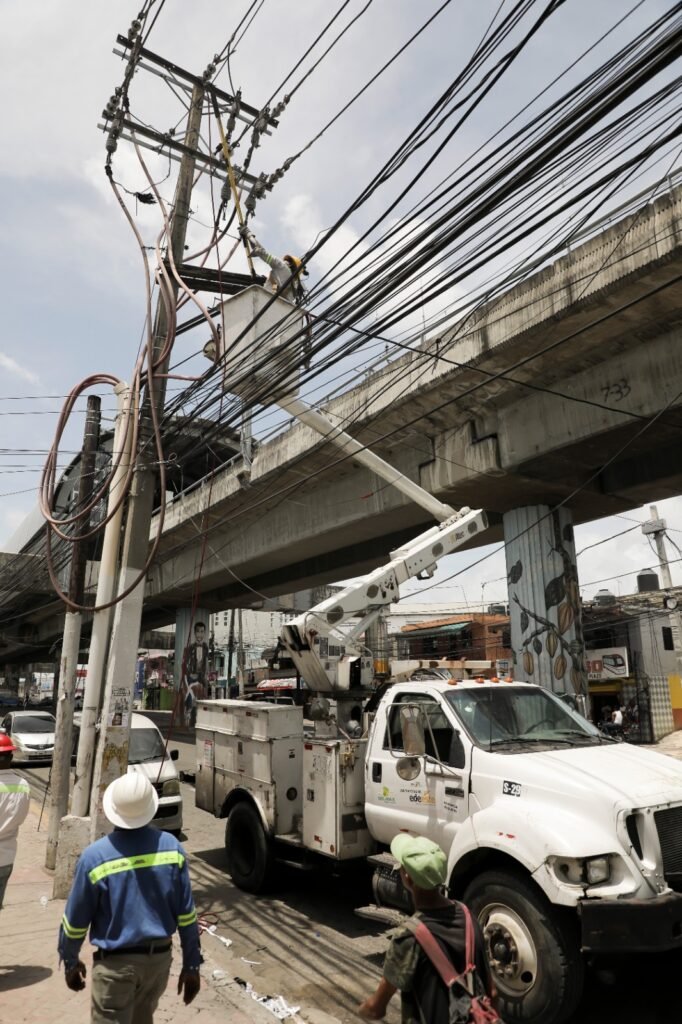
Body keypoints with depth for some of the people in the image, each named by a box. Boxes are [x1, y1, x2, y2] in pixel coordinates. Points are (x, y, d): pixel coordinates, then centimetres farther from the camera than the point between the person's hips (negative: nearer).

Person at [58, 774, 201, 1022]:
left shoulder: (94, 856, -18)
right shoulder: (171, 847, -11)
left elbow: (75, 920, -6)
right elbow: (186, 914, -6)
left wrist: (70, 962, 12)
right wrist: (191, 965, 5)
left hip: (116, 963, -3)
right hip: (159, 958, 4)